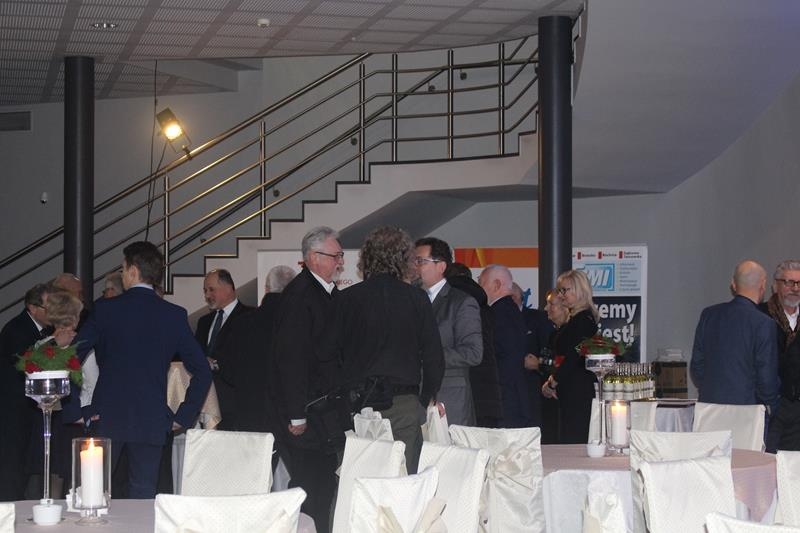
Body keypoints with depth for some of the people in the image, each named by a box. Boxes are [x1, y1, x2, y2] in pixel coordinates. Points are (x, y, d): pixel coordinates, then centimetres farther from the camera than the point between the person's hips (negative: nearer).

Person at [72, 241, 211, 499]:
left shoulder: (105, 309, -3)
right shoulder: (174, 315, 1)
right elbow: (202, 371, 0)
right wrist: (184, 417, 5)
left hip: (107, 419, -1)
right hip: (151, 422, 1)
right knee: (143, 495, 5)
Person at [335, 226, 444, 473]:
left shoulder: (348, 298, -1)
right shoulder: (417, 299, -1)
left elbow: (335, 353, 2)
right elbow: (434, 357, 2)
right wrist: (426, 400, 15)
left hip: (358, 405, 0)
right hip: (404, 405, 0)